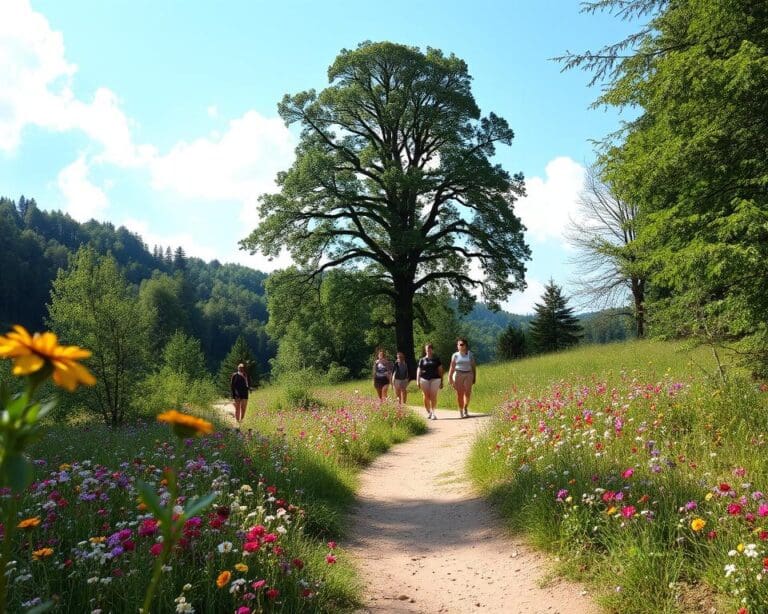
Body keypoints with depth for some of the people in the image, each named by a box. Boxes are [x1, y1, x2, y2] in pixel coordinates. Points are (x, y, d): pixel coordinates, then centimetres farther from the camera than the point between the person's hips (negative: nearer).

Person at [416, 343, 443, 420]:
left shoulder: (436, 359, 10)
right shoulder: (422, 360, 12)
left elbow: (440, 370, 11)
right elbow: (419, 370, 11)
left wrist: (441, 381, 8)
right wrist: (417, 381, 2)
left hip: (435, 379, -1)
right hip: (424, 379, 1)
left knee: (433, 396, -9)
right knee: (426, 397, -1)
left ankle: (433, 413, -7)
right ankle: (428, 412, 13)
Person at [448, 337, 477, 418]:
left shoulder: (470, 354, 9)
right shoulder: (455, 355, 7)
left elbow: (474, 366, 12)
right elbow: (452, 367, 5)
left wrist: (474, 377, 8)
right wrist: (450, 378, -2)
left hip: (468, 374, 0)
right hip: (458, 374, 0)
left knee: (467, 392, -14)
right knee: (459, 393, -3)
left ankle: (465, 408, 1)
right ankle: (461, 411, 8)